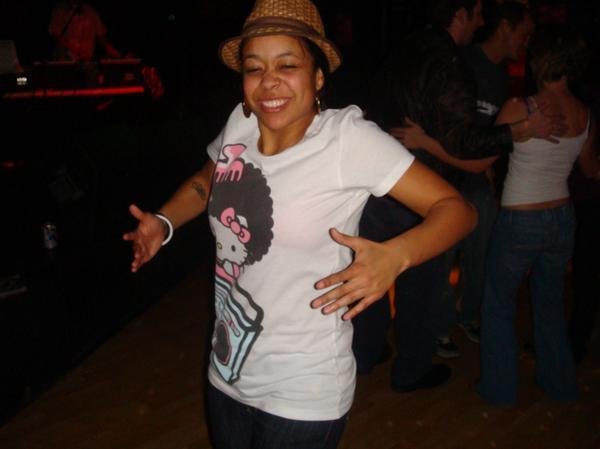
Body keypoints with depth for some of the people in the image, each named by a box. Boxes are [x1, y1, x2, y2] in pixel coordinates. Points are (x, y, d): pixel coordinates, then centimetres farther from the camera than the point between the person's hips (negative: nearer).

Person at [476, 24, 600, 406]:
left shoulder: (519, 108, -20)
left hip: (519, 223, -5)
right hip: (562, 219, 6)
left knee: (499, 304, 15)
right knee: (551, 303, 24)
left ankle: (500, 388, 26)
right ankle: (560, 384, 38)